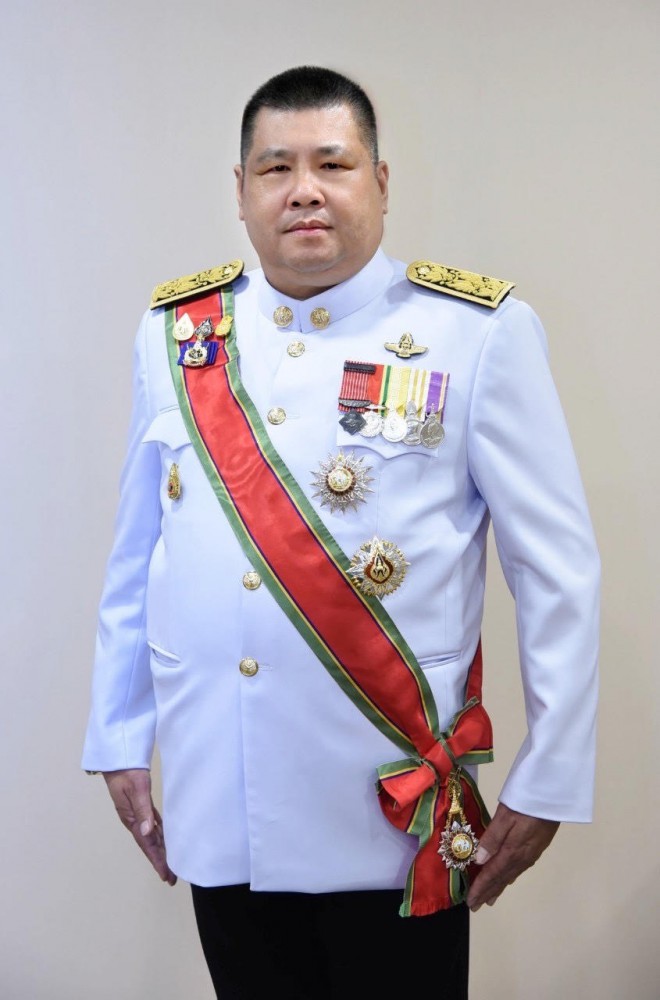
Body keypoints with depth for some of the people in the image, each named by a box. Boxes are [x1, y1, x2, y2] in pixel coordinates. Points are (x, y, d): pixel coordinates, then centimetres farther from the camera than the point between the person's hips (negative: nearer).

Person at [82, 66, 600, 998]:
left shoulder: (477, 333, -8)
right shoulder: (176, 332, 3)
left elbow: (559, 571, -5)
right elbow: (137, 561, 10)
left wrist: (547, 785, -4)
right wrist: (120, 742, 12)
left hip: (399, 817, -3)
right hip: (214, 813, 3)